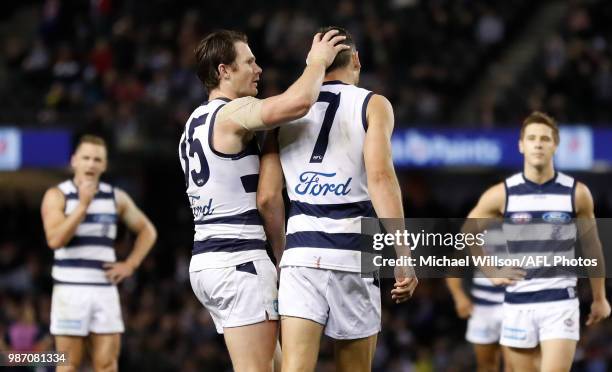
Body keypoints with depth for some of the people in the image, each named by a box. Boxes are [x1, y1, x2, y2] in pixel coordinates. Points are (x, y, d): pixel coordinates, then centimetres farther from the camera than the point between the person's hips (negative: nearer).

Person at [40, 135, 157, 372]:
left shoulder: (116, 197, 9)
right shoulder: (57, 196, -2)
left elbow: (147, 231, 19)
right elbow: (55, 240, -17)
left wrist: (130, 264, 6)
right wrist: (83, 204, -18)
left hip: (105, 289, 3)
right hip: (70, 288, -3)